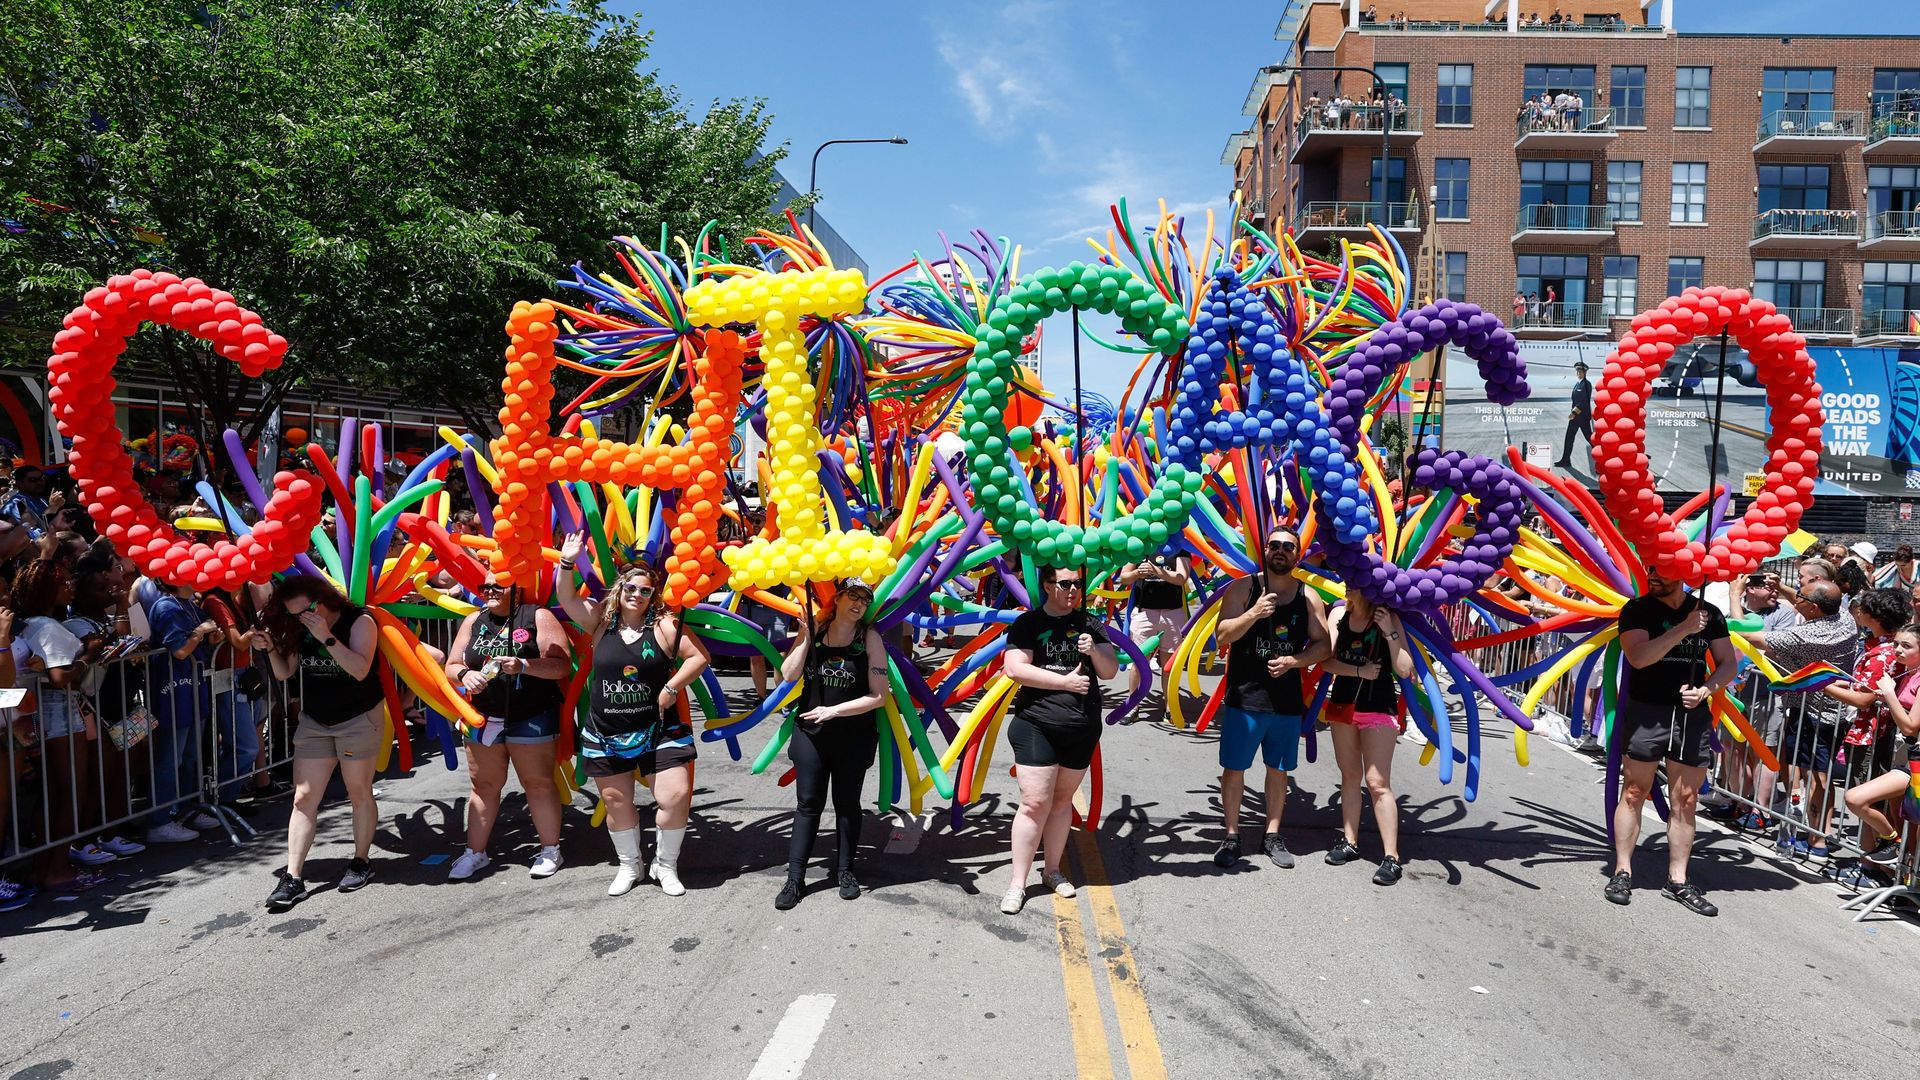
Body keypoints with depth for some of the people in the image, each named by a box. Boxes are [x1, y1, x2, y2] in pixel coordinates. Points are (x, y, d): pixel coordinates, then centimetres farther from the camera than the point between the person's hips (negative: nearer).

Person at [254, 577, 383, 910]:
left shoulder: (359, 621, -14)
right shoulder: (299, 629, 2)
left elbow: (360, 670, -25)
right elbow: (284, 673, 5)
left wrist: (327, 637, -30)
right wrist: (270, 648, -13)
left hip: (359, 719, -5)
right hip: (314, 722, 5)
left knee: (359, 793, 5)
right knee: (303, 798, -1)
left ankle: (362, 861, 22)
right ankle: (293, 877, -1)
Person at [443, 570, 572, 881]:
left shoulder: (538, 617, -5)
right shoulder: (473, 621, 10)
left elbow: (562, 665, -12)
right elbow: (451, 667, 13)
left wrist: (524, 665, -24)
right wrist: (465, 675, -10)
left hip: (531, 718, -4)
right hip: (483, 717, 5)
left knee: (538, 783, 2)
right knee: (483, 785, 11)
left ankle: (550, 851, 13)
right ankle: (475, 852, 21)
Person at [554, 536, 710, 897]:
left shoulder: (664, 624, -5)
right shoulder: (601, 620, 2)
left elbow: (699, 656, -6)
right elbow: (567, 599, -5)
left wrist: (672, 687, -14)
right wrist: (567, 564, -18)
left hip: (659, 730, -2)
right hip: (605, 734, 2)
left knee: (676, 797, -6)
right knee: (616, 802, 12)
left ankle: (665, 864, 15)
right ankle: (628, 866, 31)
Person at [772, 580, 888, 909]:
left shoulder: (870, 638, -8)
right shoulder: (813, 630, -2)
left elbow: (878, 695, -11)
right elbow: (789, 676, -11)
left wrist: (834, 711, -16)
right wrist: (806, 635, -16)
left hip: (853, 738, -1)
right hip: (810, 733, 1)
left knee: (847, 804, 13)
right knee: (808, 805, 5)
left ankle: (845, 870, 27)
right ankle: (795, 878, 10)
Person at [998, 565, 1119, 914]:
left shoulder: (1088, 624, 9)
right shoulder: (1028, 623, -2)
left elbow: (1111, 671, 9)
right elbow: (1014, 668, -13)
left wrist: (1094, 650, -12)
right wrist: (1065, 681, -13)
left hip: (1083, 728, 4)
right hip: (1037, 726, -4)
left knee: (1062, 799, 13)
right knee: (1035, 802, -8)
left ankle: (1052, 870, 28)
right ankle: (1018, 882, 0)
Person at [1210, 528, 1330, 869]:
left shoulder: (1308, 597, 3)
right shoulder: (1243, 588, -3)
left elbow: (1323, 645, 5)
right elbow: (1221, 637, -9)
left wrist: (1293, 661, -12)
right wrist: (1254, 614, -23)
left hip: (1288, 699, 2)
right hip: (1243, 696, -2)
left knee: (1279, 768, 12)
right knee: (1234, 767, 3)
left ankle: (1273, 835, 27)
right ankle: (1231, 836, 17)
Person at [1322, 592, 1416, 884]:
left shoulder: (1388, 618, -9)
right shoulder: (1339, 614, -1)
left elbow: (1404, 670, -13)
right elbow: (1327, 661, -5)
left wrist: (1389, 632, -21)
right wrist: (1359, 670, -17)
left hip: (1378, 709, -4)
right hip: (1343, 704, 4)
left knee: (1377, 782, -9)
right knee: (1349, 776, 14)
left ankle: (1391, 857, -7)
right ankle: (1349, 842, 25)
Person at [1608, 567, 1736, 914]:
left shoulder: (1709, 613, 8)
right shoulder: (1637, 609, -1)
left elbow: (1728, 663, 11)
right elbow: (1638, 657, -16)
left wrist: (1707, 688, -8)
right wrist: (1684, 629, -23)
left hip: (1694, 715, 3)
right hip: (1646, 712, -3)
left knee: (1685, 800, 6)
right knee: (1634, 792, 0)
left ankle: (1678, 880, 13)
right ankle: (1622, 872, 8)